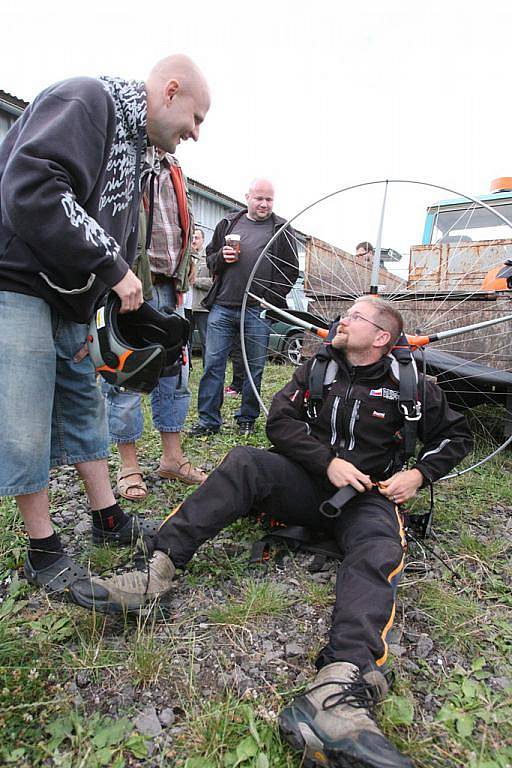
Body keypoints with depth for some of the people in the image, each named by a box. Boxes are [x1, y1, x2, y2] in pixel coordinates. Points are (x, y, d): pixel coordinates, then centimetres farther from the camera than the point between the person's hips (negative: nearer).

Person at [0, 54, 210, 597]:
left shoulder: (132, 144, 19)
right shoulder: (85, 100, -10)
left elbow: (118, 241, 18)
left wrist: (89, 317, 10)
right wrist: (111, 265, -22)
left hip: (66, 297, 10)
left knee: (82, 405, 12)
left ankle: (109, 522, 25)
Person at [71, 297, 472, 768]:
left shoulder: (411, 385, 6)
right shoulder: (318, 368, 11)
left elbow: (455, 436, 15)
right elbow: (281, 419, 0)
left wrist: (419, 474, -4)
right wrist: (328, 461, -14)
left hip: (368, 494, -1)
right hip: (309, 481, 2)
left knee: (377, 552, -36)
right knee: (244, 462, -26)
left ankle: (336, 688, -61)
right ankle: (157, 570, -38)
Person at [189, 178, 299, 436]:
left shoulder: (282, 229, 9)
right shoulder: (227, 223, 15)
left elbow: (291, 270, 7)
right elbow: (209, 258, 21)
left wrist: (273, 299, -4)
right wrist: (221, 257, -3)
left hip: (259, 311, -1)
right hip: (223, 306, 2)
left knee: (255, 367, 6)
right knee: (213, 364, 1)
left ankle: (247, 419, 20)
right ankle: (208, 420, 10)